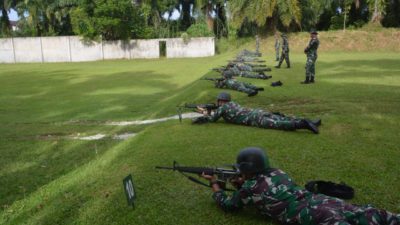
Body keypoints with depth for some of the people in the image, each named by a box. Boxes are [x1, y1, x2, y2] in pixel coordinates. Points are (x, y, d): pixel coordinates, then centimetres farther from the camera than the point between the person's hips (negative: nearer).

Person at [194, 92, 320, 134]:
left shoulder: (222, 107, 9)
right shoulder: (232, 103, 34)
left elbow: (213, 119, 18)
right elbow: (220, 114, 50)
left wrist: (204, 115, 38)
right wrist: (206, 112, 51)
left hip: (255, 119, -8)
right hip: (258, 112, 8)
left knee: (278, 124, -23)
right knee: (281, 120, 1)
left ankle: (304, 124, -41)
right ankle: (309, 122, -12)